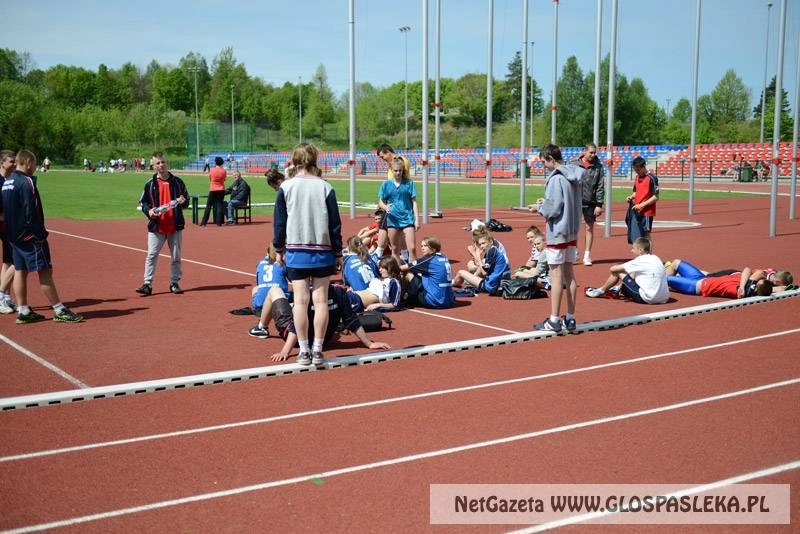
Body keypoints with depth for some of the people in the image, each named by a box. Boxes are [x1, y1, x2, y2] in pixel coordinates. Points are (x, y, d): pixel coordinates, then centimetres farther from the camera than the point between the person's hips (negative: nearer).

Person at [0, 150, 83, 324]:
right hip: (29, 236, -9)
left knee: (20, 271, 10)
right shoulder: (26, 182, -15)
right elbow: (31, 212, -21)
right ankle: (59, 311, -3)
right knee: (45, 271, -6)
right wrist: (40, 234, -18)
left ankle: (23, 311, 12)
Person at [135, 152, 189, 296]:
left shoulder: (177, 182, 4)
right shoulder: (150, 184, 3)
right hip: (156, 226, -1)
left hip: (175, 226, 1)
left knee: (176, 256, 8)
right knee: (151, 255, -4)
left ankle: (174, 283, 20)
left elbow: (187, 200, 10)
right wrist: (148, 211, -10)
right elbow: (143, 202, 9)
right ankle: (147, 284, -1)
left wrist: (182, 202, -12)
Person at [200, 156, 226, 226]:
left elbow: (210, 178, 9)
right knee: (219, 205, 4)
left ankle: (204, 222, 4)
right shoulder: (223, 171, -4)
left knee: (208, 205, 5)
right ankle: (219, 222, 0)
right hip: (221, 190, 1)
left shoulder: (212, 170, -6)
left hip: (213, 190, -1)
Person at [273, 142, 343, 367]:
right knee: (320, 300, 4)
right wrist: (338, 252, 10)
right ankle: (317, 350, 5)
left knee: (300, 300, 3)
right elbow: (335, 223, 1)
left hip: (296, 251, 0)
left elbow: (279, 222, 3)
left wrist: (279, 249, 14)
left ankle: (304, 351, 6)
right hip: (322, 251, 0)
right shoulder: (325, 187, -3)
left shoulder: (286, 188, -2)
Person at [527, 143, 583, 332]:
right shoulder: (575, 176, 8)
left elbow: (553, 209, -20)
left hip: (557, 233, -8)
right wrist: (546, 202, 14)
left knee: (556, 274, -3)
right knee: (569, 274, 12)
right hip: (572, 232, 8)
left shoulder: (556, 178, -18)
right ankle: (570, 318, 17)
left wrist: (539, 208, -1)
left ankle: (554, 320, 2)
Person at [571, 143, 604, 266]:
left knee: (590, 228, 7)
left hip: (591, 202, 1)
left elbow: (600, 186, 0)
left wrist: (599, 204, -5)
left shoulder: (598, 166, 1)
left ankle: (587, 255, 14)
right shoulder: (575, 164, -1)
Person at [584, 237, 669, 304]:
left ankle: (601, 291, 21)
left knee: (618, 271, 2)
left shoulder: (641, 261, -13)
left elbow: (612, 269, -9)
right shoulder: (655, 258, 9)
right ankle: (618, 288, 43)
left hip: (646, 299, -8)